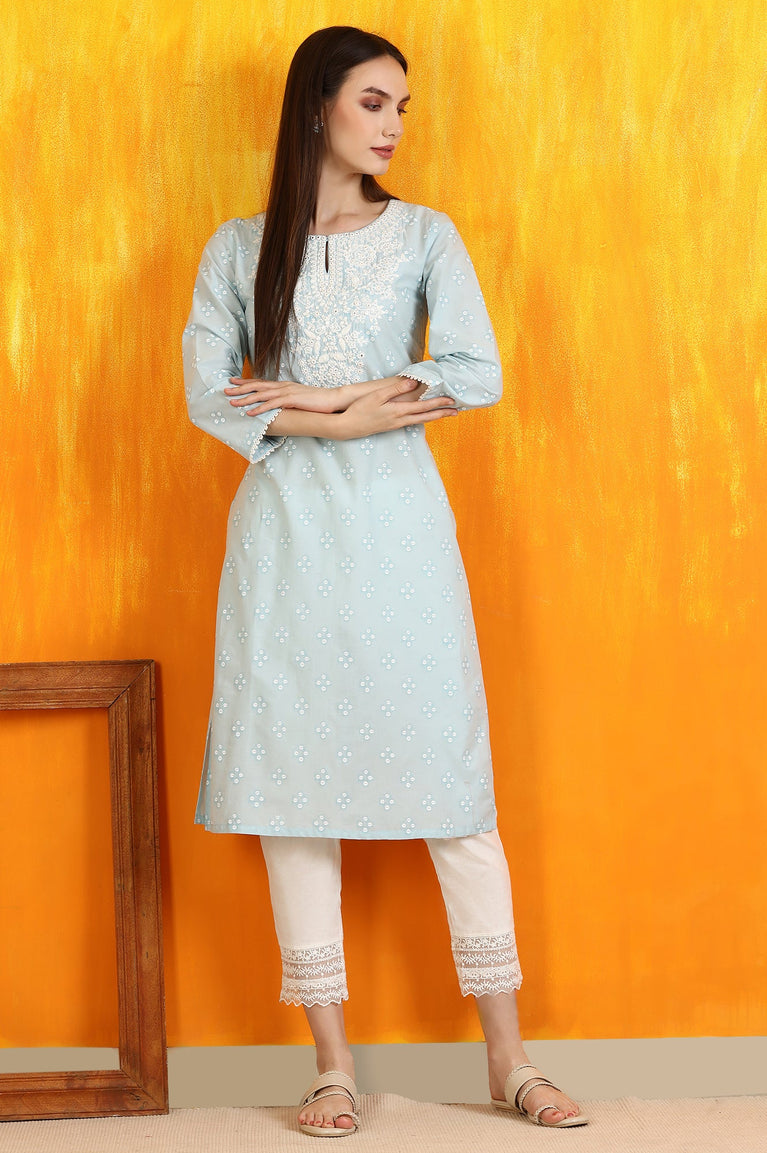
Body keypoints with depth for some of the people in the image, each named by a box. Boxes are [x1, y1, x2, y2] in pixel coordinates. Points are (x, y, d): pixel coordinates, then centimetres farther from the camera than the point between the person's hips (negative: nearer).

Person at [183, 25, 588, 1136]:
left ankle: (507, 1056, 6)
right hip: (286, 530, 1)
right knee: (292, 782, 0)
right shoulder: (238, 249, 8)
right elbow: (206, 393, -2)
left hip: (400, 526, 0)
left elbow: (478, 374, -6)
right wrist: (354, 417, -11)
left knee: (450, 776, -1)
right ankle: (332, 1058, 9)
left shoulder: (426, 235, 7)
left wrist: (320, 395, -9)